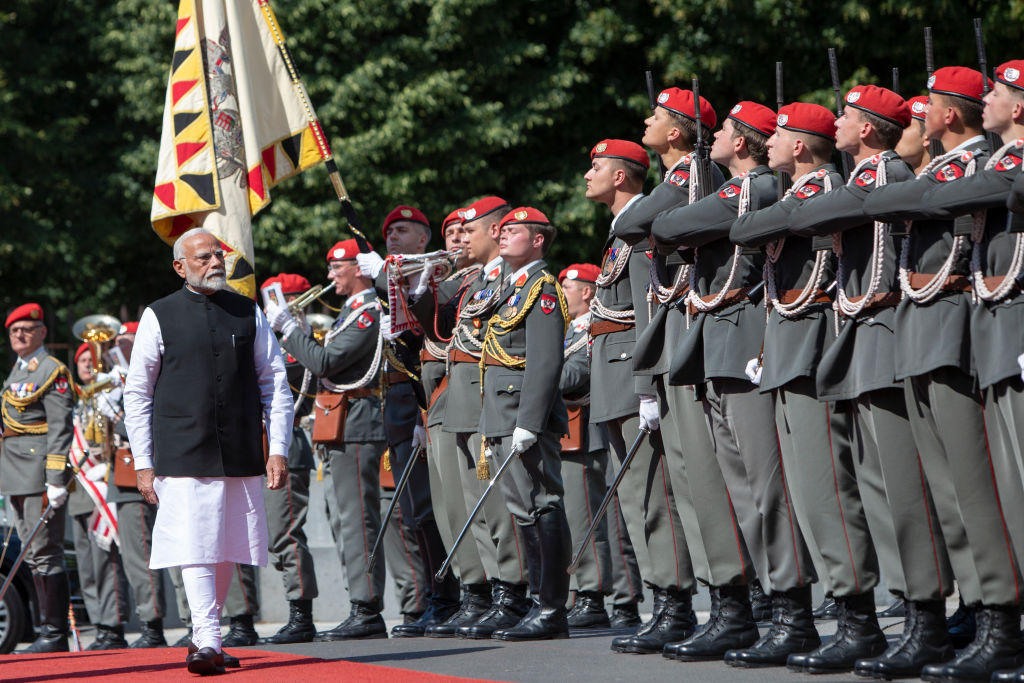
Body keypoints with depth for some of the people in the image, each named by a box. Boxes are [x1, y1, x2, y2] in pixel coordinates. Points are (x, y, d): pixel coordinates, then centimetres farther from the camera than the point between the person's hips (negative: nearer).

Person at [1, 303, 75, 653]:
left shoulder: (52, 371, -8)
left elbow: (60, 428, -14)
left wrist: (56, 479, -20)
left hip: (39, 474, -9)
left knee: (45, 552, -9)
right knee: (34, 554, 10)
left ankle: (56, 634, -7)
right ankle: (47, 630, 14)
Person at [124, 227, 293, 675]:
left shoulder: (248, 313, 11)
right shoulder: (159, 317, 3)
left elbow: (275, 384, 12)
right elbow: (136, 394, 6)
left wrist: (278, 450, 3)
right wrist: (143, 464, 1)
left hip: (241, 456, 3)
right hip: (183, 457, -3)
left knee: (227, 551, 7)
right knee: (196, 547, -12)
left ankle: (205, 634, 19)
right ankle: (207, 642, -14)